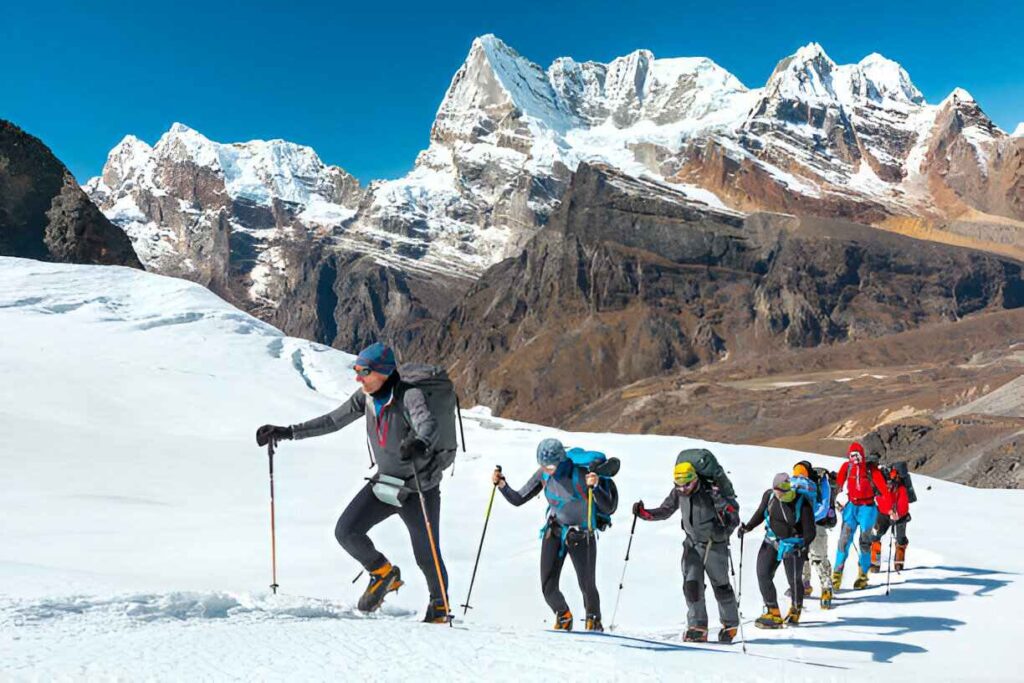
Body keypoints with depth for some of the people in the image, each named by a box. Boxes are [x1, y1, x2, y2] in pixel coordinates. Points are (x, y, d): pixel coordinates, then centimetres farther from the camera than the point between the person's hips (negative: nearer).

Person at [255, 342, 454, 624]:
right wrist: (287, 432, 2)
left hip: (420, 488, -6)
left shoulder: (410, 396, -23)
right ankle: (383, 574, 19)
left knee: (426, 555, 3)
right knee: (346, 531, -8)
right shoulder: (367, 397, -4)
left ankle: (440, 606, 32)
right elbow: (332, 420, 5)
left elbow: (429, 425, -41)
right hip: (385, 482, 6)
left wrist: (420, 443, -65)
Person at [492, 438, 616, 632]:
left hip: (582, 535, -3)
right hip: (554, 531, 3)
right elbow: (518, 500, 2)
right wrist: (502, 485, -14)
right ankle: (563, 617, 27)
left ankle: (594, 620, 30)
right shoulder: (543, 475, -8)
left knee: (587, 586, -2)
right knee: (548, 588, -4)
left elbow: (607, 509, -22)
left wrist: (595, 487, -39)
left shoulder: (581, 474, -22)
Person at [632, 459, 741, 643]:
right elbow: (664, 511, 6)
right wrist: (643, 513, -10)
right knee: (691, 584, -7)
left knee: (721, 585, 6)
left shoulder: (710, 492, -20)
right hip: (693, 544, 4)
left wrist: (729, 520, -43)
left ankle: (730, 624, 24)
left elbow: (732, 512, -21)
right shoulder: (678, 493, -4)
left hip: (715, 544, -4)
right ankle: (698, 627, -1)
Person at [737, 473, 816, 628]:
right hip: (772, 541, 4)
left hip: (793, 546, -4)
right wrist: (748, 527, 2)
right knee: (763, 575, -5)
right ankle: (774, 613, 5)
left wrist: (802, 547, -31)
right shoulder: (769, 495, -7)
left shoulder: (802, 504, -20)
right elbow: (760, 513, 12)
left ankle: (795, 611, 34)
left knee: (794, 580, 7)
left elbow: (810, 532, -15)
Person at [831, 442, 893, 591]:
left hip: (867, 507, -2)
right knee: (844, 539, -6)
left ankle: (863, 576, 13)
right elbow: (838, 484, 7)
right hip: (851, 506, 2)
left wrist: (888, 507, -20)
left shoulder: (871, 469, -9)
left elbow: (883, 488, -13)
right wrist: (837, 501, 2)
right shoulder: (846, 467, -1)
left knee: (865, 542, 1)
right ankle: (837, 573, -3)